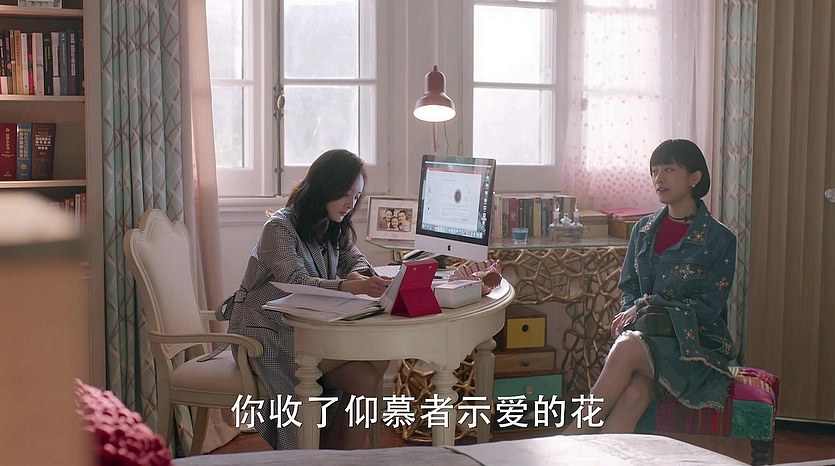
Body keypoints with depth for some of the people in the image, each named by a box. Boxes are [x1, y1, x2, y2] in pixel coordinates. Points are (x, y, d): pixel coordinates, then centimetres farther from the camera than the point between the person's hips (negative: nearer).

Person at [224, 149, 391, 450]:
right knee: (363, 377, -24)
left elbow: (356, 260, 7)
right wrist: (350, 287, -45)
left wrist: (361, 276, -20)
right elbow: (297, 283, -28)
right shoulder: (280, 228, -15)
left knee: (378, 361, -19)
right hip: (269, 333, -8)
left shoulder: (335, 228, 11)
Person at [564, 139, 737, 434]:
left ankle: (574, 436, -29)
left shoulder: (718, 239, -1)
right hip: (645, 336, 4)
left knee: (627, 348, -34)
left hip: (695, 345, -3)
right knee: (634, 393, -32)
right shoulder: (644, 229, 14)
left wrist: (648, 306, -10)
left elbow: (709, 307, -6)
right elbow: (628, 288, 19)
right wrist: (631, 313, -4)